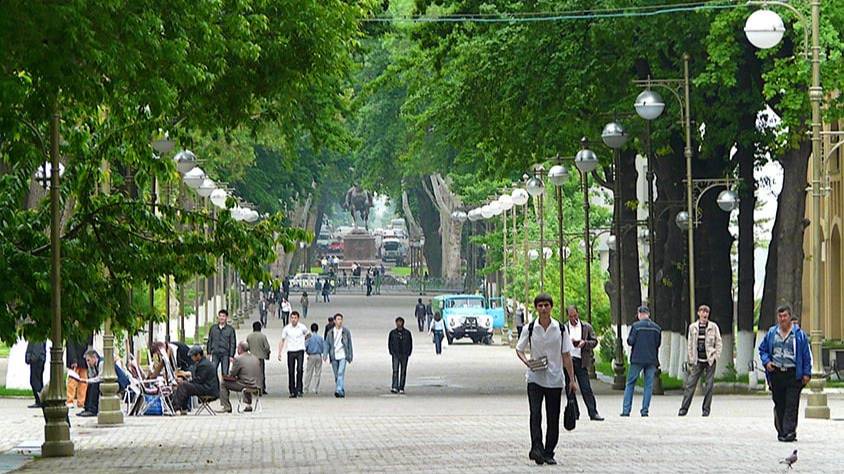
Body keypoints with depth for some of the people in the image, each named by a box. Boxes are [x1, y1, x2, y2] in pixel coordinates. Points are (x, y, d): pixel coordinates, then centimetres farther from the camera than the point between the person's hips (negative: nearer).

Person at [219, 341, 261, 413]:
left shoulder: (238, 359, -13)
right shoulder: (255, 358, 9)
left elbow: (231, 374, -8)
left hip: (244, 385, -7)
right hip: (255, 385, 7)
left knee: (223, 384, 6)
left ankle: (226, 407, 6)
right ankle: (248, 405, 40)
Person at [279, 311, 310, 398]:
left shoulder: (302, 327, -1)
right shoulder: (286, 329, 1)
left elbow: (308, 335, 19)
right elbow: (282, 341, 7)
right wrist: (279, 353, 2)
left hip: (300, 351, -2)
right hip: (290, 352, 2)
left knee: (299, 370, -17)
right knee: (291, 372, 3)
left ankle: (299, 390, -13)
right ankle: (292, 392, 10)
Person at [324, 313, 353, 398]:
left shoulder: (346, 331, 3)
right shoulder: (331, 332, 7)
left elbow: (349, 344, 8)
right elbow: (327, 344, 7)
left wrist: (350, 356, 8)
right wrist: (325, 354, -8)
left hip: (343, 356, -3)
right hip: (334, 356, 3)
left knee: (341, 373, -19)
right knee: (336, 375, 7)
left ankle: (339, 390, -26)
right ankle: (342, 392, 18)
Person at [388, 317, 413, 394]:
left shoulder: (407, 333, 5)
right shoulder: (392, 333, 5)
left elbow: (410, 344, 9)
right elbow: (389, 343, 9)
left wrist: (408, 353, -2)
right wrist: (392, 352, -3)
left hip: (404, 355, 1)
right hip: (395, 355, -1)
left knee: (403, 372, 5)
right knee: (395, 371, -13)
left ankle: (401, 388, 11)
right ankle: (394, 388, -20)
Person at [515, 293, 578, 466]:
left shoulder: (560, 329, 1)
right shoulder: (530, 329, -1)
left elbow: (566, 356, 4)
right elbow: (519, 350, 10)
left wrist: (572, 380, 1)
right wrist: (527, 362, -12)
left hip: (554, 379, 1)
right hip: (535, 378, -1)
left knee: (553, 419, 4)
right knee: (535, 414, -15)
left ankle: (549, 453, 11)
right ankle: (537, 449, -19)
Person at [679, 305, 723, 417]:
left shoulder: (713, 327, 3)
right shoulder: (693, 327, 7)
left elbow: (719, 343, 6)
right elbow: (689, 344, 10)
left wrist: (716, 356, -5)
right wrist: (690, 360, 6)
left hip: (710, 360, -1)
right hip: (698, 361, 1)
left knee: (709, 385, -1)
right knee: (690, 384, -5)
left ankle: (706, 409, 7)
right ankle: (684, 408, -2)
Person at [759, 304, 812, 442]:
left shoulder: (799, 334, 2)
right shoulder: (771, 333, 10)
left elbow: (806, 355, 4)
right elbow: (762, 349, 19)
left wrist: (806, 373, -2)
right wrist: (766, 362, 0)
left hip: (793, 375, -3)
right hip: (776, 374, 3)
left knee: (791, 405, -10)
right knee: (779, 405, 7)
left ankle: (789, 432, -13)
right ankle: (781, 431, 15)